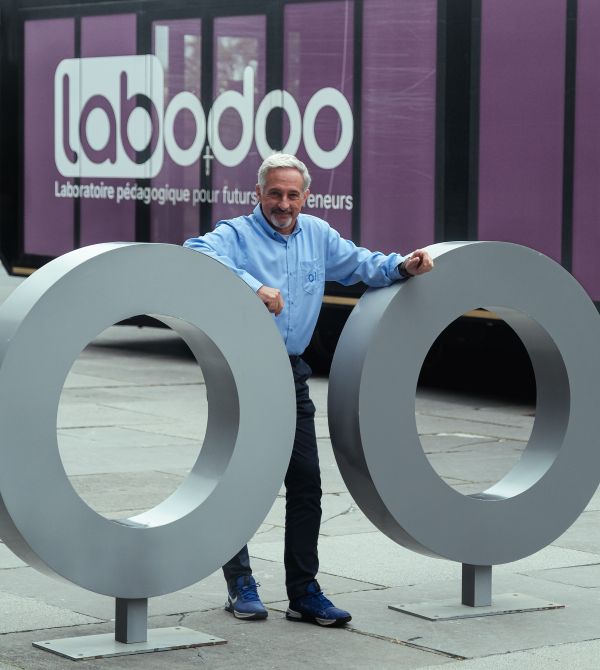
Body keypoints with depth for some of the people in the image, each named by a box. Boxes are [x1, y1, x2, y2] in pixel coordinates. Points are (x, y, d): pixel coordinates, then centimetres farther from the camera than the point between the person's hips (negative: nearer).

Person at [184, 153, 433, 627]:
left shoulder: (318, 236, 10)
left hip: (291, 373, 5)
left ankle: (304, 591, 8)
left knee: (306, 480, 2)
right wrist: (252, 286, -38)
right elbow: (196, 255, -27)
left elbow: (360, 264, 21)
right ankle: (240, 583, 16)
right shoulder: (236, 234, -8)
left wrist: (401, 267, 1)